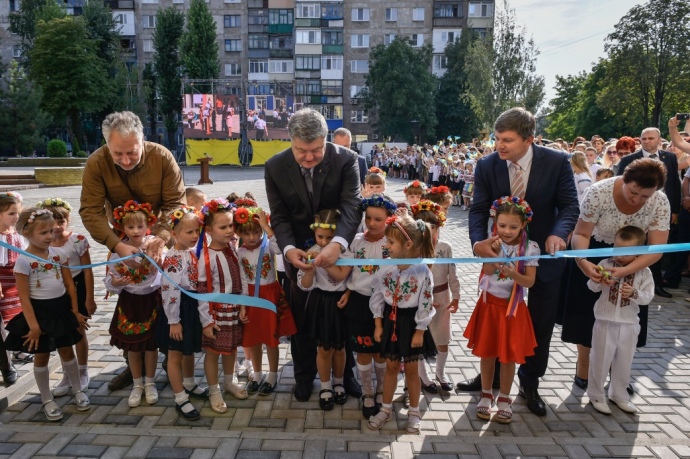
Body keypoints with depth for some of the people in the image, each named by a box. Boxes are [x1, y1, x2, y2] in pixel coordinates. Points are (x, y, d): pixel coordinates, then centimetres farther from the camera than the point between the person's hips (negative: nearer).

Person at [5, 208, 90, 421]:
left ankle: (78, 391, 31)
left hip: (62, 309, 4)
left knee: (67, 351, 16)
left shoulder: (58, 253, -2)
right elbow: (24, 298, -13)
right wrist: (33, 325, -14)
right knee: (42, 356, 11)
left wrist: (75, 312, 5)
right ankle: (47, 400, 26)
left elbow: (70, 285, 5)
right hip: (40, 311, -3)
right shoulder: (23, 261, -15)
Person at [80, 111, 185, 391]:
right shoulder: (96, 163, -22)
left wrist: (161, 238, -37)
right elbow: (90, 211, -24)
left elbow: (176, 203, -21)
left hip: (161, 238, -1)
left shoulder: (162, 157, -23)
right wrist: (117, 245, -37)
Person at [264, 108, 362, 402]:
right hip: (298, 252, 1)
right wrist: (289, 248, -30)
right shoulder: (275, 167, -15)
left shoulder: (345, 160, -20)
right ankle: (304, 375, 33)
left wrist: (337, 244, -44)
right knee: (301, 318, 13)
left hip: (338, 248, 0)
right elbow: (279, 216, -11)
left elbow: (352, 206, -27)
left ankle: (345, 372, 36)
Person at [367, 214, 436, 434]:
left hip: (411, 322, -3)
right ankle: (386, 409, 30)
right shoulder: (386, 267, -7)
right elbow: (377, 296, 0)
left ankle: (414, 412, 29)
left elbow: (425, 304, -13)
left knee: (411, 369, 11)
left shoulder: (422, 271, -19)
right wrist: (378, 324, 0)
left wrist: (419, 331, -10)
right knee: (391, 366, 16)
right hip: (390, 320, 3)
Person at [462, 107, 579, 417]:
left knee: (540, 324, 12)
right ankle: (491, 374, 34)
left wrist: (557, 234, -35)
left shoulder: (556, 162, -16)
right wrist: (478, 241, -32)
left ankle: (530, 383, 32)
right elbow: (479, 209, -12)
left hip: (543, 254, -1)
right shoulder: (487, 165, -12)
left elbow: (569, 206, -14)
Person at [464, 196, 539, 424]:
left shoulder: (529, 248, -9)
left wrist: (513, 274, -31)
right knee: (487, 351, 11)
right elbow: (487, 271, -19)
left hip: (513, 307, -1)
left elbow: (530, 281, -13)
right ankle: (486, 395, 29)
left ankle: (504, 399, 27)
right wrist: (495, 251, -34)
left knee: (509, 355, 8)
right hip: (490, 303, 1)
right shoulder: (492, 243, -7)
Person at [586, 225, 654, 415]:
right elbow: (592, 287, -8)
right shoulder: (606, 264, -7)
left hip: (629, 324, 2)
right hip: (605, 321, -2)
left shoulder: (644, 272, -5)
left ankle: (619, 394, 35)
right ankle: (596, 395, 23)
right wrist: (600, 281, -29)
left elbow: (648, 297, -6)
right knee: (600, 359, 7)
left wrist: (634, 293, -25)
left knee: (624, 361, 17)